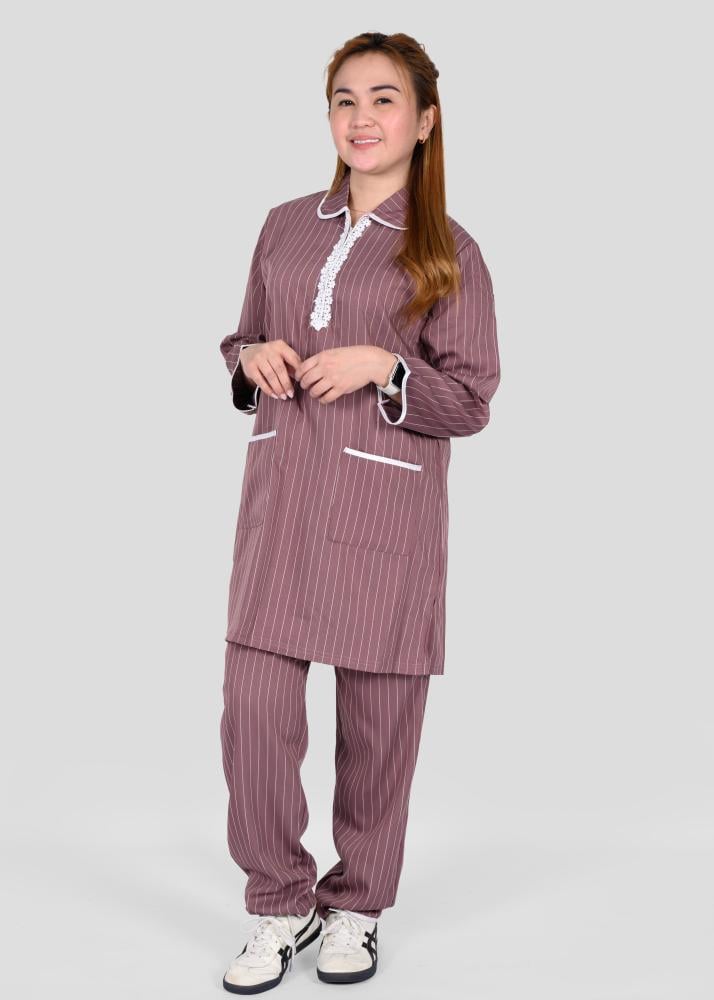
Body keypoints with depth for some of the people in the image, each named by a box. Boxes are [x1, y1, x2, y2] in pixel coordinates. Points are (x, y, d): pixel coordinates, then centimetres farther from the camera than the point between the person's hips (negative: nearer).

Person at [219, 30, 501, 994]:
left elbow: (471, 400, -1)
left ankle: (357, 908, 25)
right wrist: (254, 356, -1)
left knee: (377, 717, 4)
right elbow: (243, 345, 22)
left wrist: (383, 366, -15)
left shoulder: (448, 253, 1)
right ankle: (281, 906, 17)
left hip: (386, 503, -3)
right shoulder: (286, 227, 12)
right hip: (281, 492, 3)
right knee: (254, 707, -2)